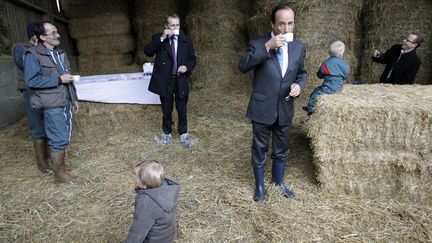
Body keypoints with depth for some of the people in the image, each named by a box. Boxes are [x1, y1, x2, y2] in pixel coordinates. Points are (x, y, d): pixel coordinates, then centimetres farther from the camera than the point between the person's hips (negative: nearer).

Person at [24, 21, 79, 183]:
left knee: (64, 136, 14)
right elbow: (31, 80, -17)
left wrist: (74, 99, 17)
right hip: (52, 105, -7)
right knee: (59, 139, -3)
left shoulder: (60, 53, 14)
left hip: (65, 103, 7)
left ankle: (60, 164, 30)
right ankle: (59, 173, 11)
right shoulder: (33, 55, -9)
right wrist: (58, 79, -18)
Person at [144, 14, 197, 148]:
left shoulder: (186, 41, 2)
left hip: (181, 81, 1)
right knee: (167, 110, 12)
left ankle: (183, 135, 25)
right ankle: (167, 134, 31)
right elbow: (148, 51, -18)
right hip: (165, 81, -1)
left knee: (182, 110, 9)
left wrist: (187, 66, -12)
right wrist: (161, 38, -26)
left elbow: (192, 59, 9)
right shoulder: (158, 38, -2)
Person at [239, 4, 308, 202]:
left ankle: (278, 181, 42)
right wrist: (267, 47, -29)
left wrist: (299, 85, -9)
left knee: (282, 149, 18)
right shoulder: (258, 44, -9)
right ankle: (259, 185, 33)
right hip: (262, 109, -3)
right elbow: (242, 66, -23)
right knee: (259, 149, 11)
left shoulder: (299, 47, 3)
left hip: (285, 109, 4)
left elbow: (301, 72, 14)